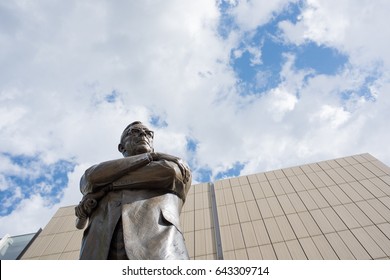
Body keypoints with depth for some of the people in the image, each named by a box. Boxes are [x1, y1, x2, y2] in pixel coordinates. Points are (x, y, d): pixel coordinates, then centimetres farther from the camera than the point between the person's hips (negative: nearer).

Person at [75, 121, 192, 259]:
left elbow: (167, 171, 4)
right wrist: (151, 156, 11)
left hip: (155, 248, -2)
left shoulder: (175, 165, 27)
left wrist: (106, 187, 15)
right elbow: (91, 178, 11)